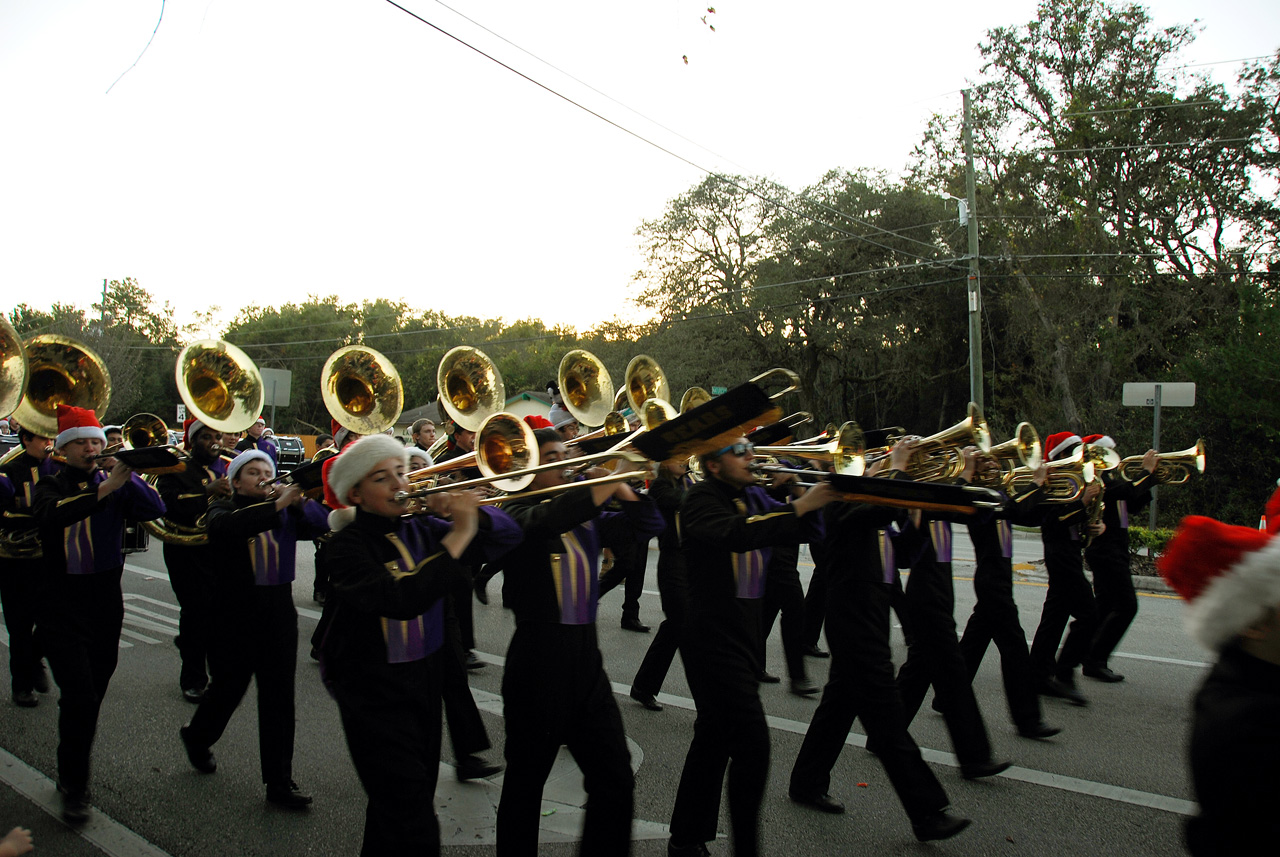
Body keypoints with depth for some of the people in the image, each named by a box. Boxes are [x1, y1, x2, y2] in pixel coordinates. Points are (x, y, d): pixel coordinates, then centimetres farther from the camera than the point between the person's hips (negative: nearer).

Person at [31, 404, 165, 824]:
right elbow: (55, 515, -26)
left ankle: (71, 775, 32)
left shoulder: (116, 487, 6)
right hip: (62, 607, -3)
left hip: (105, 604, 3)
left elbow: (155, 510, -11)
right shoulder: (51, 487, -2)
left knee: (91, 698, 13)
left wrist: (128, 475, -24)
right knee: (79, 696, -13)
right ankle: (74, 789, 1)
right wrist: (106, 488, -37)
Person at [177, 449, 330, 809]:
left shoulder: (286, 513, 8)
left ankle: (279, 781, 10)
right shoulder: (224, 508, -1)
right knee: (229, 688, 11)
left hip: (278, 614, 3)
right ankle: (196, 736, 44)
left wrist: (299, 501, -23)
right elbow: (227, 527, -25)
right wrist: (277, 505, -34)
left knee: (279, 697, 3)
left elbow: (321, 525, -7)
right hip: (234, 617, -3)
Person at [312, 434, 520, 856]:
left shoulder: (419, 530, 1)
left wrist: (470, 514, -21)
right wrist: (458, 536, -31)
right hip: (374, 694, -6)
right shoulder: (349, 544, -14)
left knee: (394, 810, 21)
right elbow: (402, 600, -31)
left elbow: (507, 535, -2)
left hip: (426, 680, 6)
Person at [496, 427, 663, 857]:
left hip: (586, 659, 6)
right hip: (537, 660, -6)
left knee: (616, 780, 8)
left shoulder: (585, 514, 13)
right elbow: (547, 522, -32)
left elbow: (649, 523, 9)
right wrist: (612, 478, -31)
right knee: (526, 779, 11)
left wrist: (622, 484, -7)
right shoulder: (516, 512, -8)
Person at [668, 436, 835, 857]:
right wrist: (799, 507, -33)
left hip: (744, 633, 9)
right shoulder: (702, 499, -12)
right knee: (752, 743, -12)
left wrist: (815, 500, -10)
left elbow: (807, 531, 8)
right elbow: (734, 533, -32)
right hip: (713, 637, -8)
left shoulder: (754, 498, 12)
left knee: (715, 737, 16)